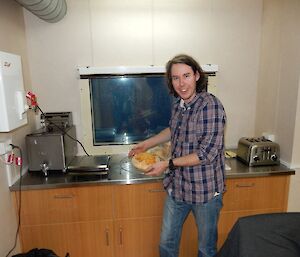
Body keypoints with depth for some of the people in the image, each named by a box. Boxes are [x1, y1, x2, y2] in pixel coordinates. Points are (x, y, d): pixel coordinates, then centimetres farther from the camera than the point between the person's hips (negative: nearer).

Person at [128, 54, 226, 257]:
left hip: (205, 190, -6)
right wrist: (147, 144, 17)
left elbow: (207, 153, -24)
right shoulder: (178, 103, 1)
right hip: (176, 187, 6)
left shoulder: (211, 105, -21)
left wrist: (168, 164, -20)